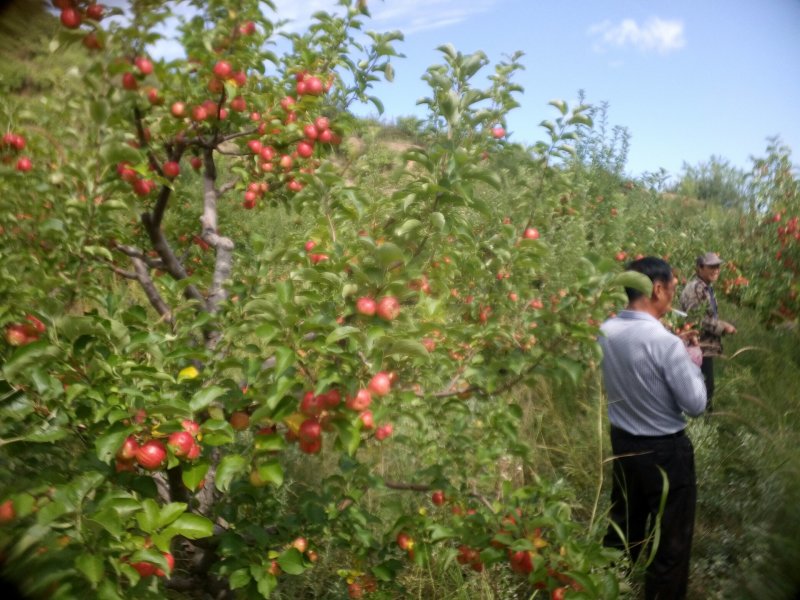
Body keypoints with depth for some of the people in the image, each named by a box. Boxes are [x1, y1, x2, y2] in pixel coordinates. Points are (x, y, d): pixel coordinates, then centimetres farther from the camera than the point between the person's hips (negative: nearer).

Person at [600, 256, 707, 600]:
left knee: (622, 527, 25)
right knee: (670, 541, 12)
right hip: (665, 451, -7)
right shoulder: (666, 342, -26)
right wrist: (692, 363, -2)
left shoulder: (606, 331, -6)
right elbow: (696, 405, -17)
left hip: (622, 442, 7)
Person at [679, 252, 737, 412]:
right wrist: (723, 327, -15)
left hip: (706, 347, 10)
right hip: (700, 348, -10)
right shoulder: (694, 288, -17)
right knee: (704, 389, -6)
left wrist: (723, 326, 7)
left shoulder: (707, 287, 15)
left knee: (706, 388, 16)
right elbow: (698, 319, -23)